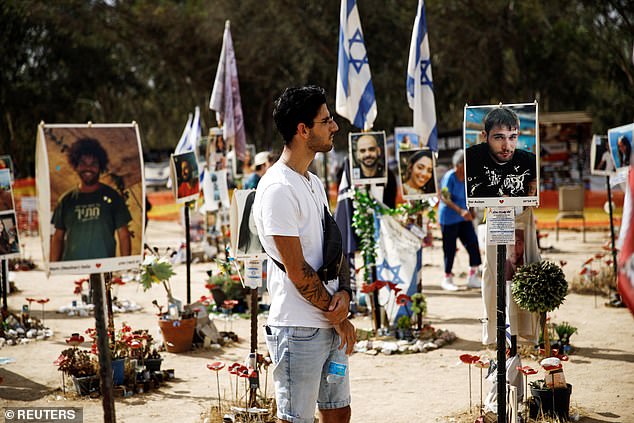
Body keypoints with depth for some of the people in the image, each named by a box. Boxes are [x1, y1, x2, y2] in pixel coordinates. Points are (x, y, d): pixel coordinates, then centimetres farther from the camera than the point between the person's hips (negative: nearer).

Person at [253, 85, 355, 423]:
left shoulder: (314, 183, 15)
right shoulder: (278, 189, -16)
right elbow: (297, 270, -17)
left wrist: (344, 292, -5)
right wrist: (337, 315, -9)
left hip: (332, 324, 9)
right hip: (298, 328, -9)